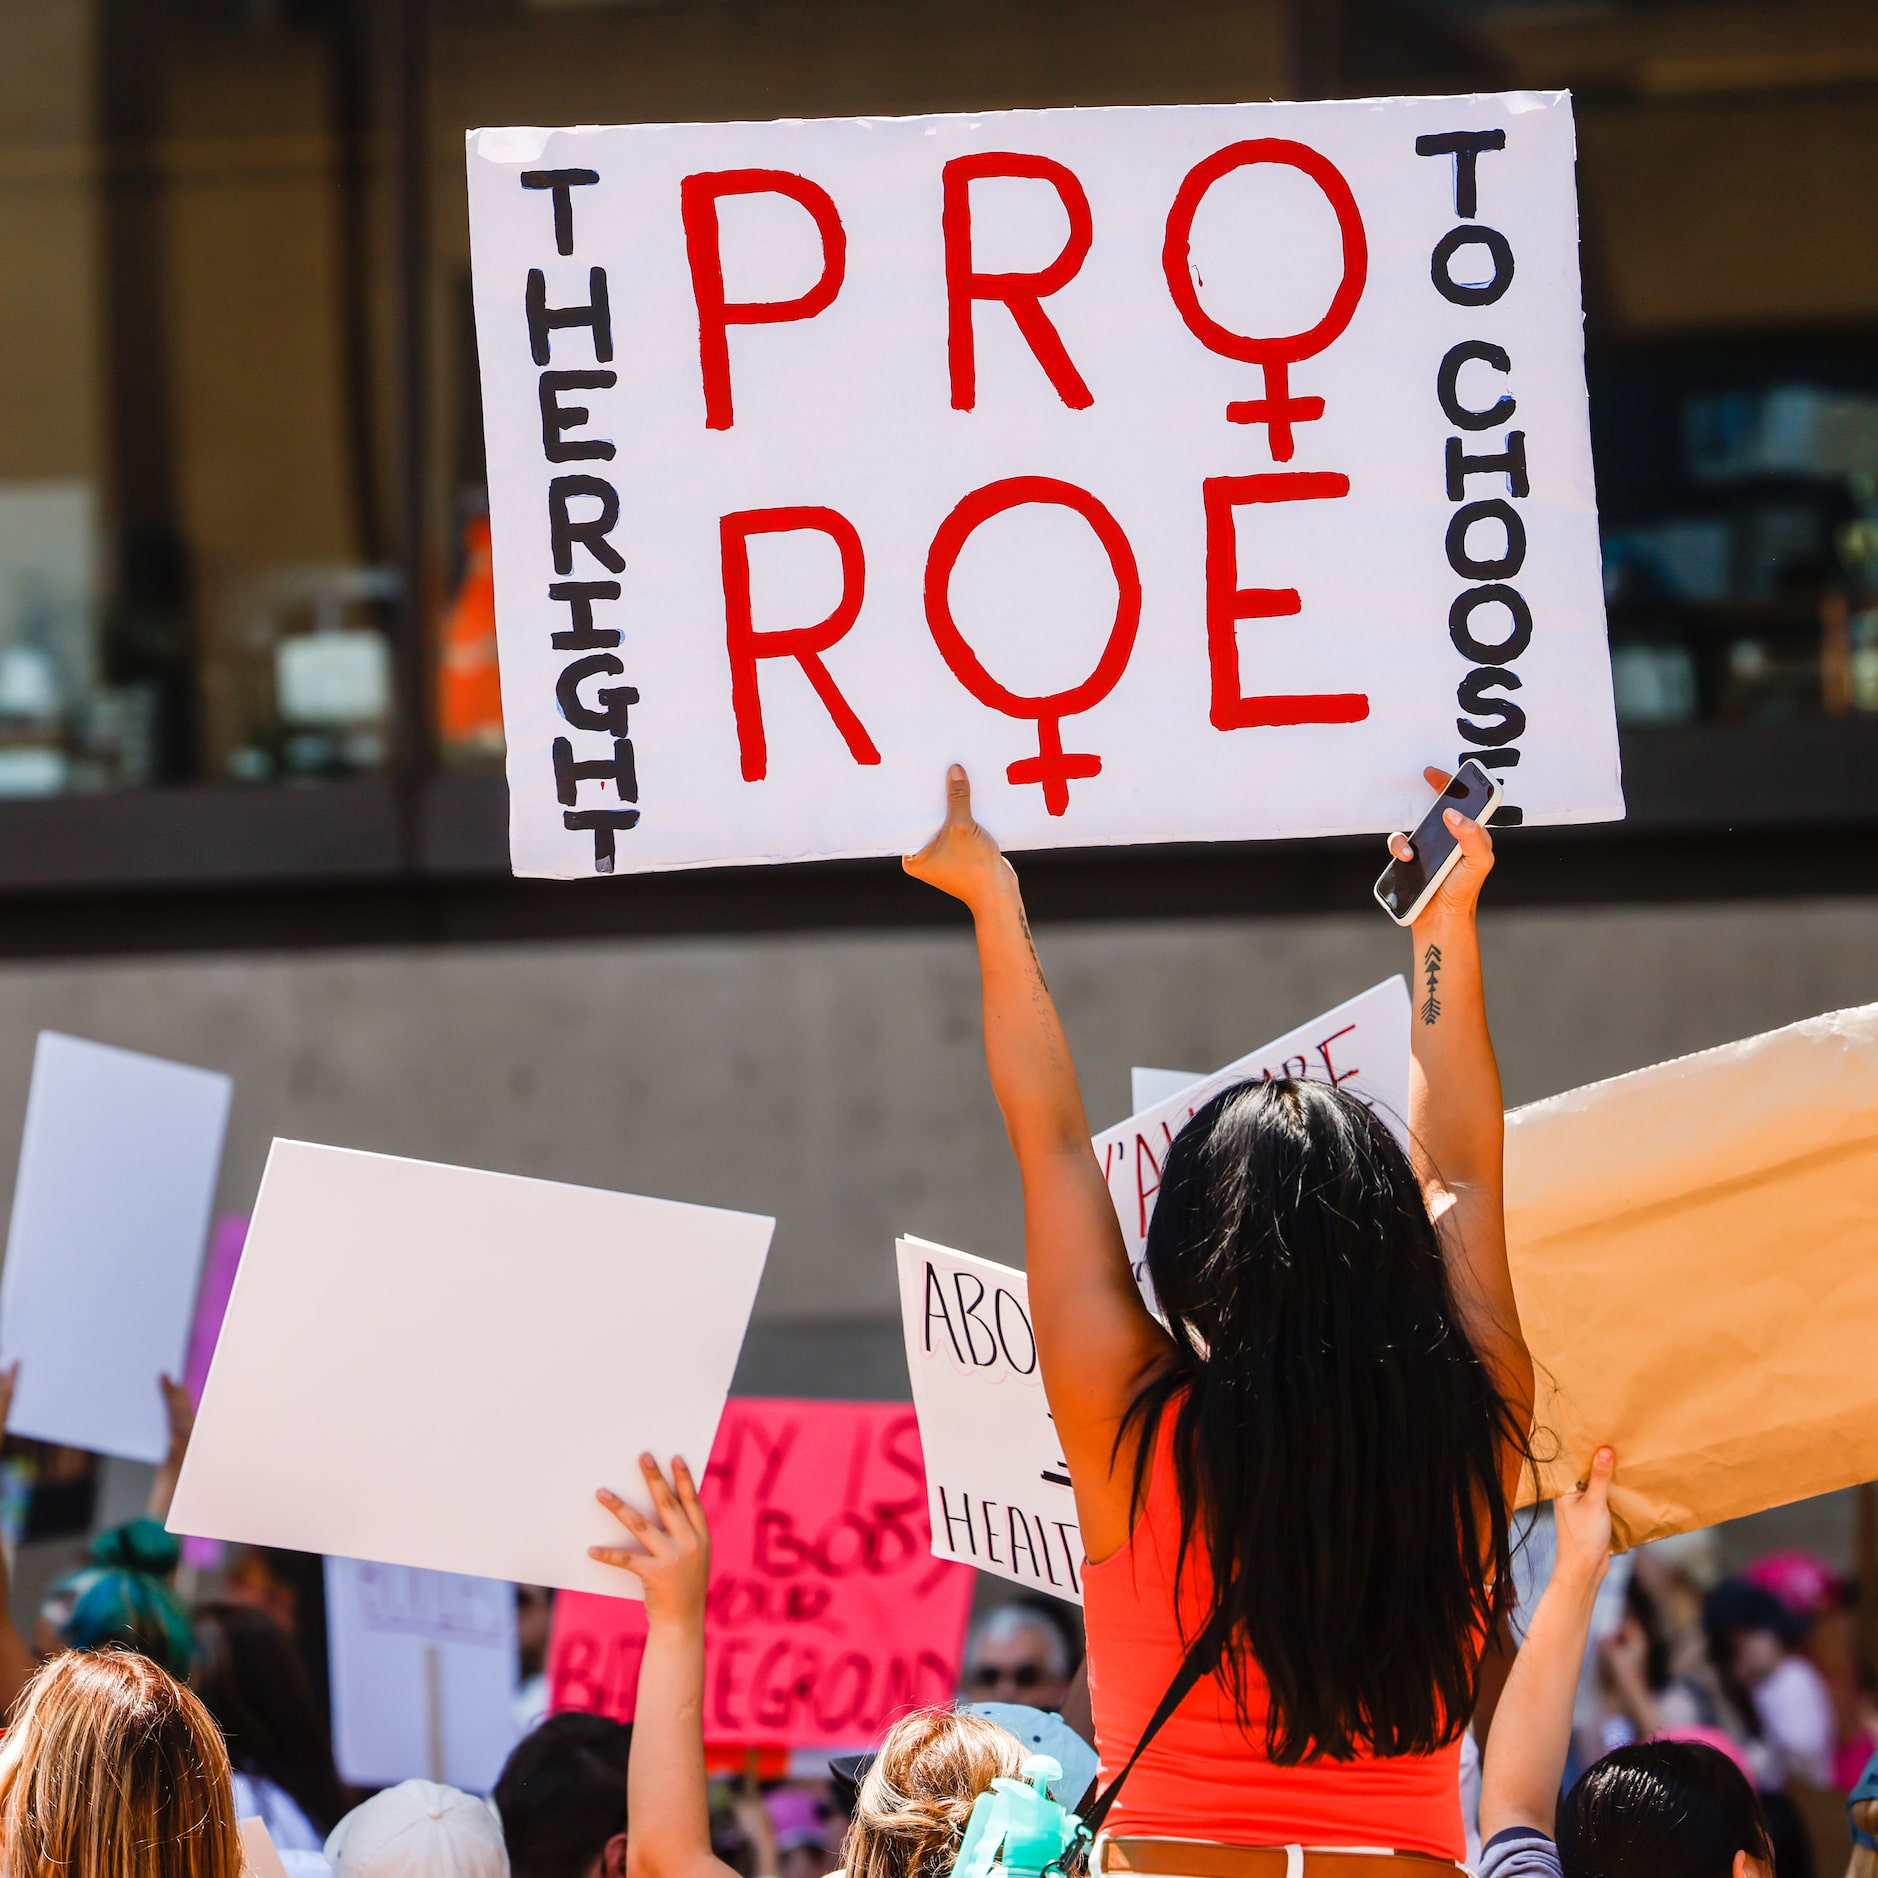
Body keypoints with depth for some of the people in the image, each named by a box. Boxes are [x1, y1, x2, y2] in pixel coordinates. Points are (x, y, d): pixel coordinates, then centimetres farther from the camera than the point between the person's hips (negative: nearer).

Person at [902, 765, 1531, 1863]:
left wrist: (996, 905, 18)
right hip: (1411, 1858, 2)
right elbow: (1463, 1176, 14)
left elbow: (1054, 1141, 6)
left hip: (1169, 1858, -1)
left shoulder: (1134, 1432, -9)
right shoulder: (1473, 1435, -4)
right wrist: (1450, 925, 26)